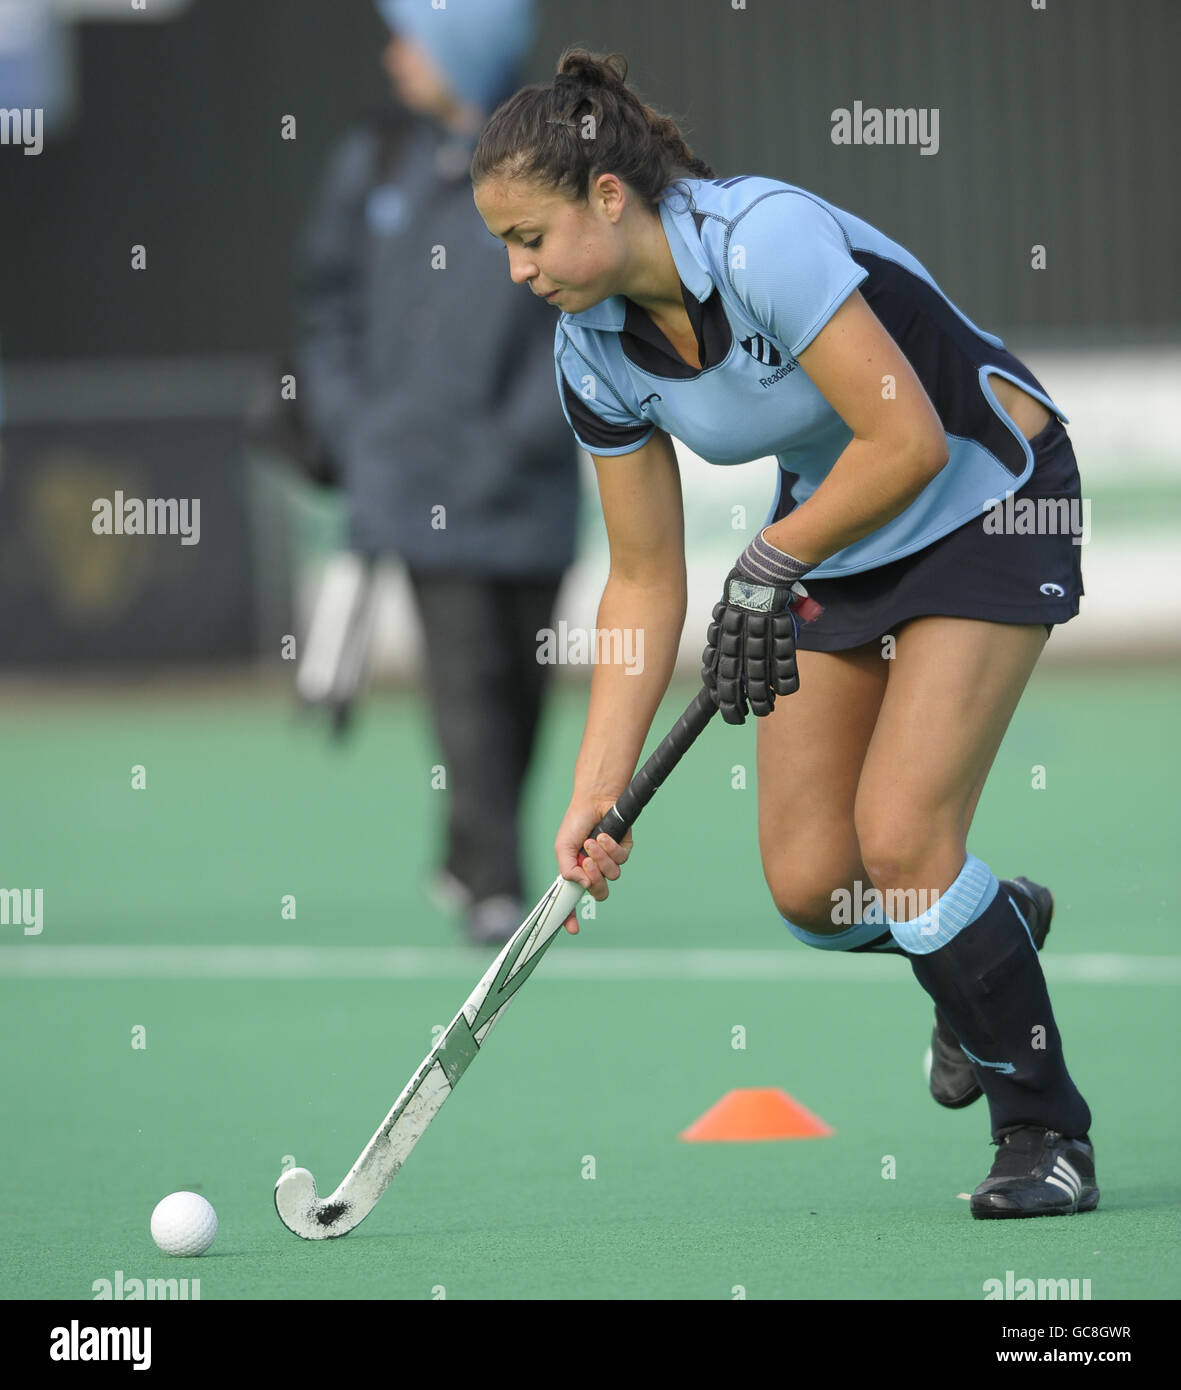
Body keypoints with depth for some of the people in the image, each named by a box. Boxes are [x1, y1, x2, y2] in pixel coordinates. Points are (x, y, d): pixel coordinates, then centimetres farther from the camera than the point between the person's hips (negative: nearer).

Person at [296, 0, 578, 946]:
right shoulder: (372, 166, 7)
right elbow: (331, 300, 15)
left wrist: (523, 437, -13)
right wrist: (349, 421, 3)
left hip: (525, 488, -1)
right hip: (417, 471, 1)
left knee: (519, 684, 6)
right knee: (466, 674, -9)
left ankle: (468, 861, 24)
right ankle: (495, 889, -11)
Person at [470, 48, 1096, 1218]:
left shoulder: (765, 238, -30)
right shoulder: (593, 349, -8)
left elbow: (908, 440, -29)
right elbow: (645, 583, -1)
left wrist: (769, 570, -20)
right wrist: (595, 793, -7)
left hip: (989, 499, -7)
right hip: (833, 540, 7)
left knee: (899, 845, -18)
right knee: (810, 887, -3)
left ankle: (1047, 1133, -1)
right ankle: (990, 930, 30)